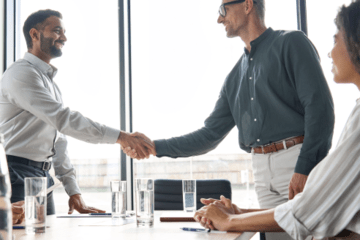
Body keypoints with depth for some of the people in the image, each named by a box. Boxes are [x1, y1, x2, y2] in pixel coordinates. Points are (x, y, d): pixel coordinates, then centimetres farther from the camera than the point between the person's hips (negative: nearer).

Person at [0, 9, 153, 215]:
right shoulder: (21, 74, -11)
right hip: (17, 175, -9)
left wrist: (74, 191, 13)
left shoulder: (49, 81, 20)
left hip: (43, 175, 9)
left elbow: (58, 142, 19)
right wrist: (119, 136, -26)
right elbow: (63, 119, -23)